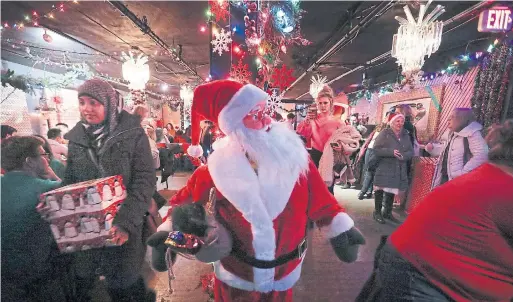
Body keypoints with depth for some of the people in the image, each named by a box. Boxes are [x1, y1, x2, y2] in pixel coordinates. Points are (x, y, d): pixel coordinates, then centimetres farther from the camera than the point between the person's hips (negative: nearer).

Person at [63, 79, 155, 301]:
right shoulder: (76, 137, 4)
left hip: (123, 224, -3)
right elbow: (70, 180, 14)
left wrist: (127, 222, -23)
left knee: (124, 284, 10)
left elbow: (145, 181, -14)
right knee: (82, 279, 16)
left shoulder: (133, 134, -10)